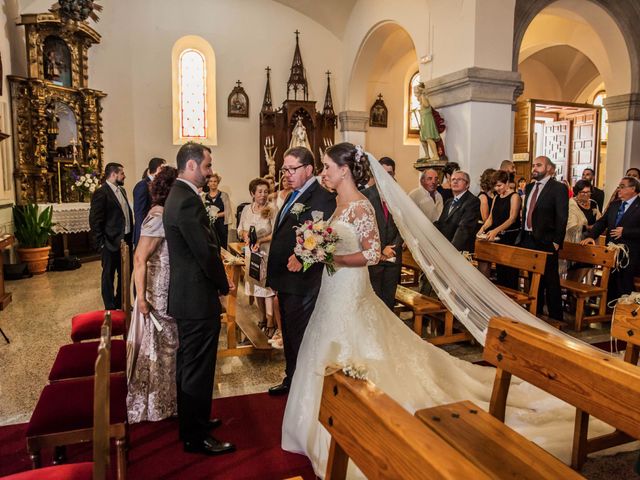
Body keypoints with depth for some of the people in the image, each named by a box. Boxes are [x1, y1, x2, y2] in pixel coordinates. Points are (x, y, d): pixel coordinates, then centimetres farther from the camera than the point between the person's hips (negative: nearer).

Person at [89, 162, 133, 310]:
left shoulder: (122, 190, 12)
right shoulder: (101, 192, -13)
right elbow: (95, 221, -15)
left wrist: (131, 236, 9)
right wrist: (101, 243, -15)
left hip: (126, 241, 8)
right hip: (111, 242, -8)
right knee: (108, 275, 7)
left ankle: (121, 303, 33)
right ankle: (110, 308, 18)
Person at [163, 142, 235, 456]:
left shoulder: (178, 195, 12)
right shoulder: (188, 201, -21)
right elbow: (206, 252, -22)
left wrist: (218, 279, 10)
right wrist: (224, 284, -6)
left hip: (185, 294, 11)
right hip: (198, 298, -11)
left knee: (189, 365, 22)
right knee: (198, 369, 3)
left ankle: (191, 421, 40)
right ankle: (196, 437, 19)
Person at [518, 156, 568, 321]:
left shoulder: (558, 188, -7)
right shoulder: (530, 187, 14)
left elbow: (562, 217, -11)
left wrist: (556, 242, -15)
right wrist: (522, 236, 9)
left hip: (546, 242, -6)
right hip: (528, 240, 7)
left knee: (550, 281, 2)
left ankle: (555, 318, 13)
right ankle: (535, 313, 26)